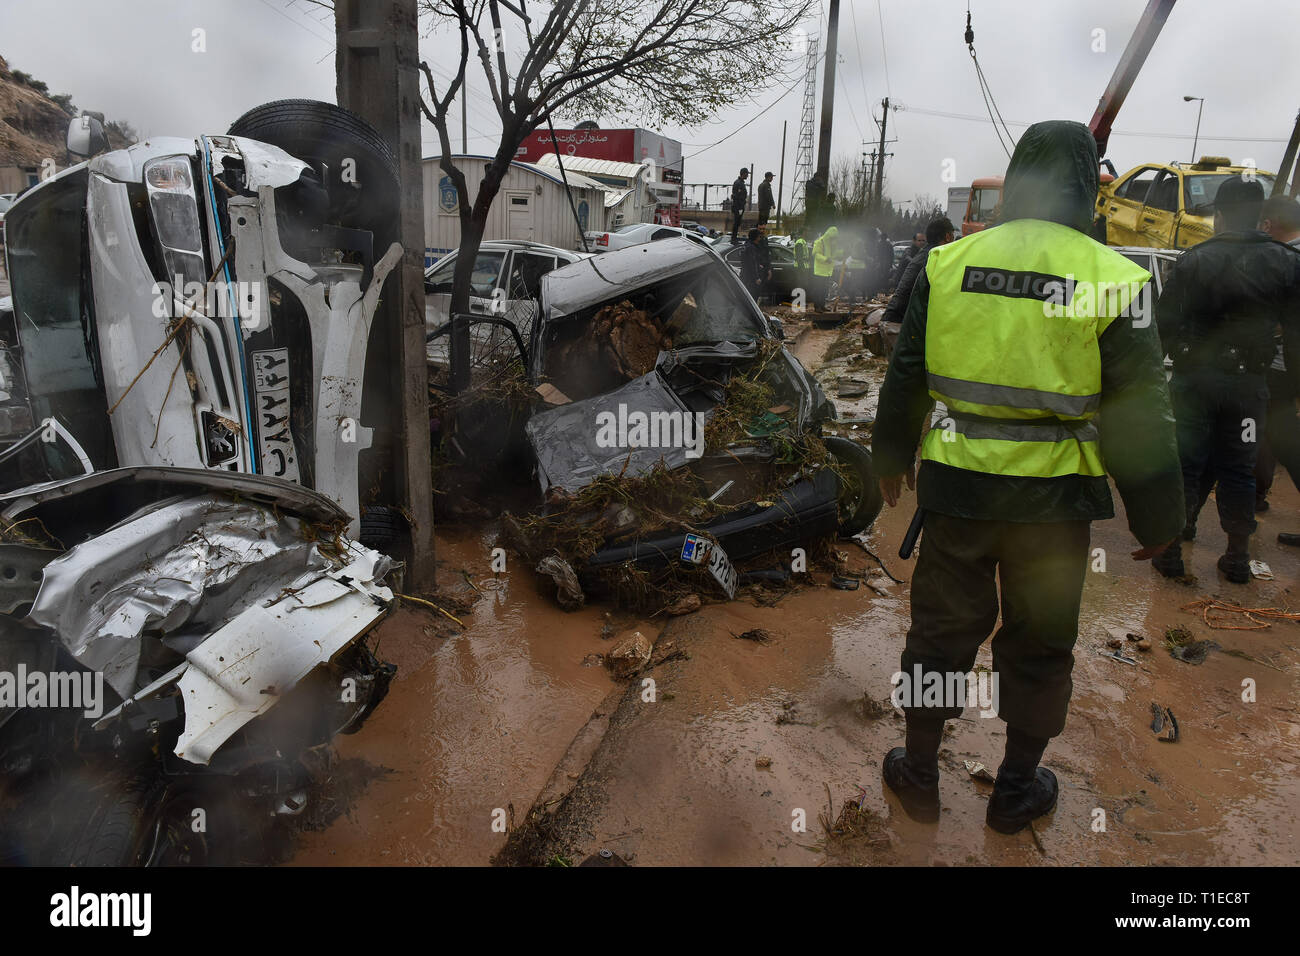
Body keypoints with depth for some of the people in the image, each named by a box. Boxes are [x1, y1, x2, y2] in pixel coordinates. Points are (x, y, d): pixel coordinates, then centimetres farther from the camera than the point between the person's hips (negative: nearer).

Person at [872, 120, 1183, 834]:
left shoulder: (949, 262, -2)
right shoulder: (1112, 279, -7)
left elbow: (904, 377, 5)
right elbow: (1141, 418, -4)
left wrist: (890, 456, 19)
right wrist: (1156, 519, 6)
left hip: (957, 483, 2)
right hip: (1053, 495, -1)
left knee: (942, 626, 15)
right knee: (1038, 640, 16)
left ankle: (919, 775, 30)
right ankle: (1016, 789, 32)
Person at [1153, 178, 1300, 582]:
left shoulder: (1193, 261, -6)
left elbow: (1165, 321, -5)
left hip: (1194, 379, -1)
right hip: (1249, 383, 2)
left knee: (1186, 464, 6)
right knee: (1238, 470, 11)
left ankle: (1170, 549, 8)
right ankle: (1238, 556, 17)